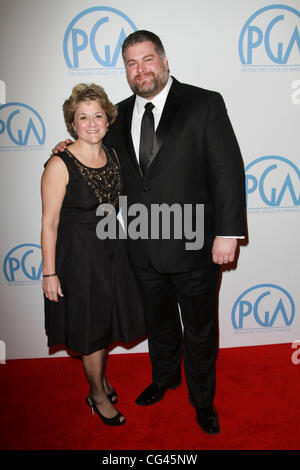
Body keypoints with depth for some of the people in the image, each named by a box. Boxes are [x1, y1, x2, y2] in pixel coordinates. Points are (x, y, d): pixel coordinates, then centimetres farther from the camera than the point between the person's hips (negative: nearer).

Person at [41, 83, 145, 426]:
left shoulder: (112, 155, 1)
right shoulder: (60, 165, -18)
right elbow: (49, 222, -15)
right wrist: (49, 273, -14)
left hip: (112, 252, 6)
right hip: (79, 256, -6)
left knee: (105, 323, 21)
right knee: (90, 329, 11)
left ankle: (100, 381, 48)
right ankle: (98, 396, 37)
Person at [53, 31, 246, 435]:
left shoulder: (205, 103, -6)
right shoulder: (121, 114, 8)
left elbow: (228, 170, -11)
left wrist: (227, 232, -17)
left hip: (193, 246, -4)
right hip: (144, 249, 4)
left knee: (199, 329, 14)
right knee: (158, 323, 23)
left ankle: (202, 398, 40)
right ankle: (164, 376, 51)